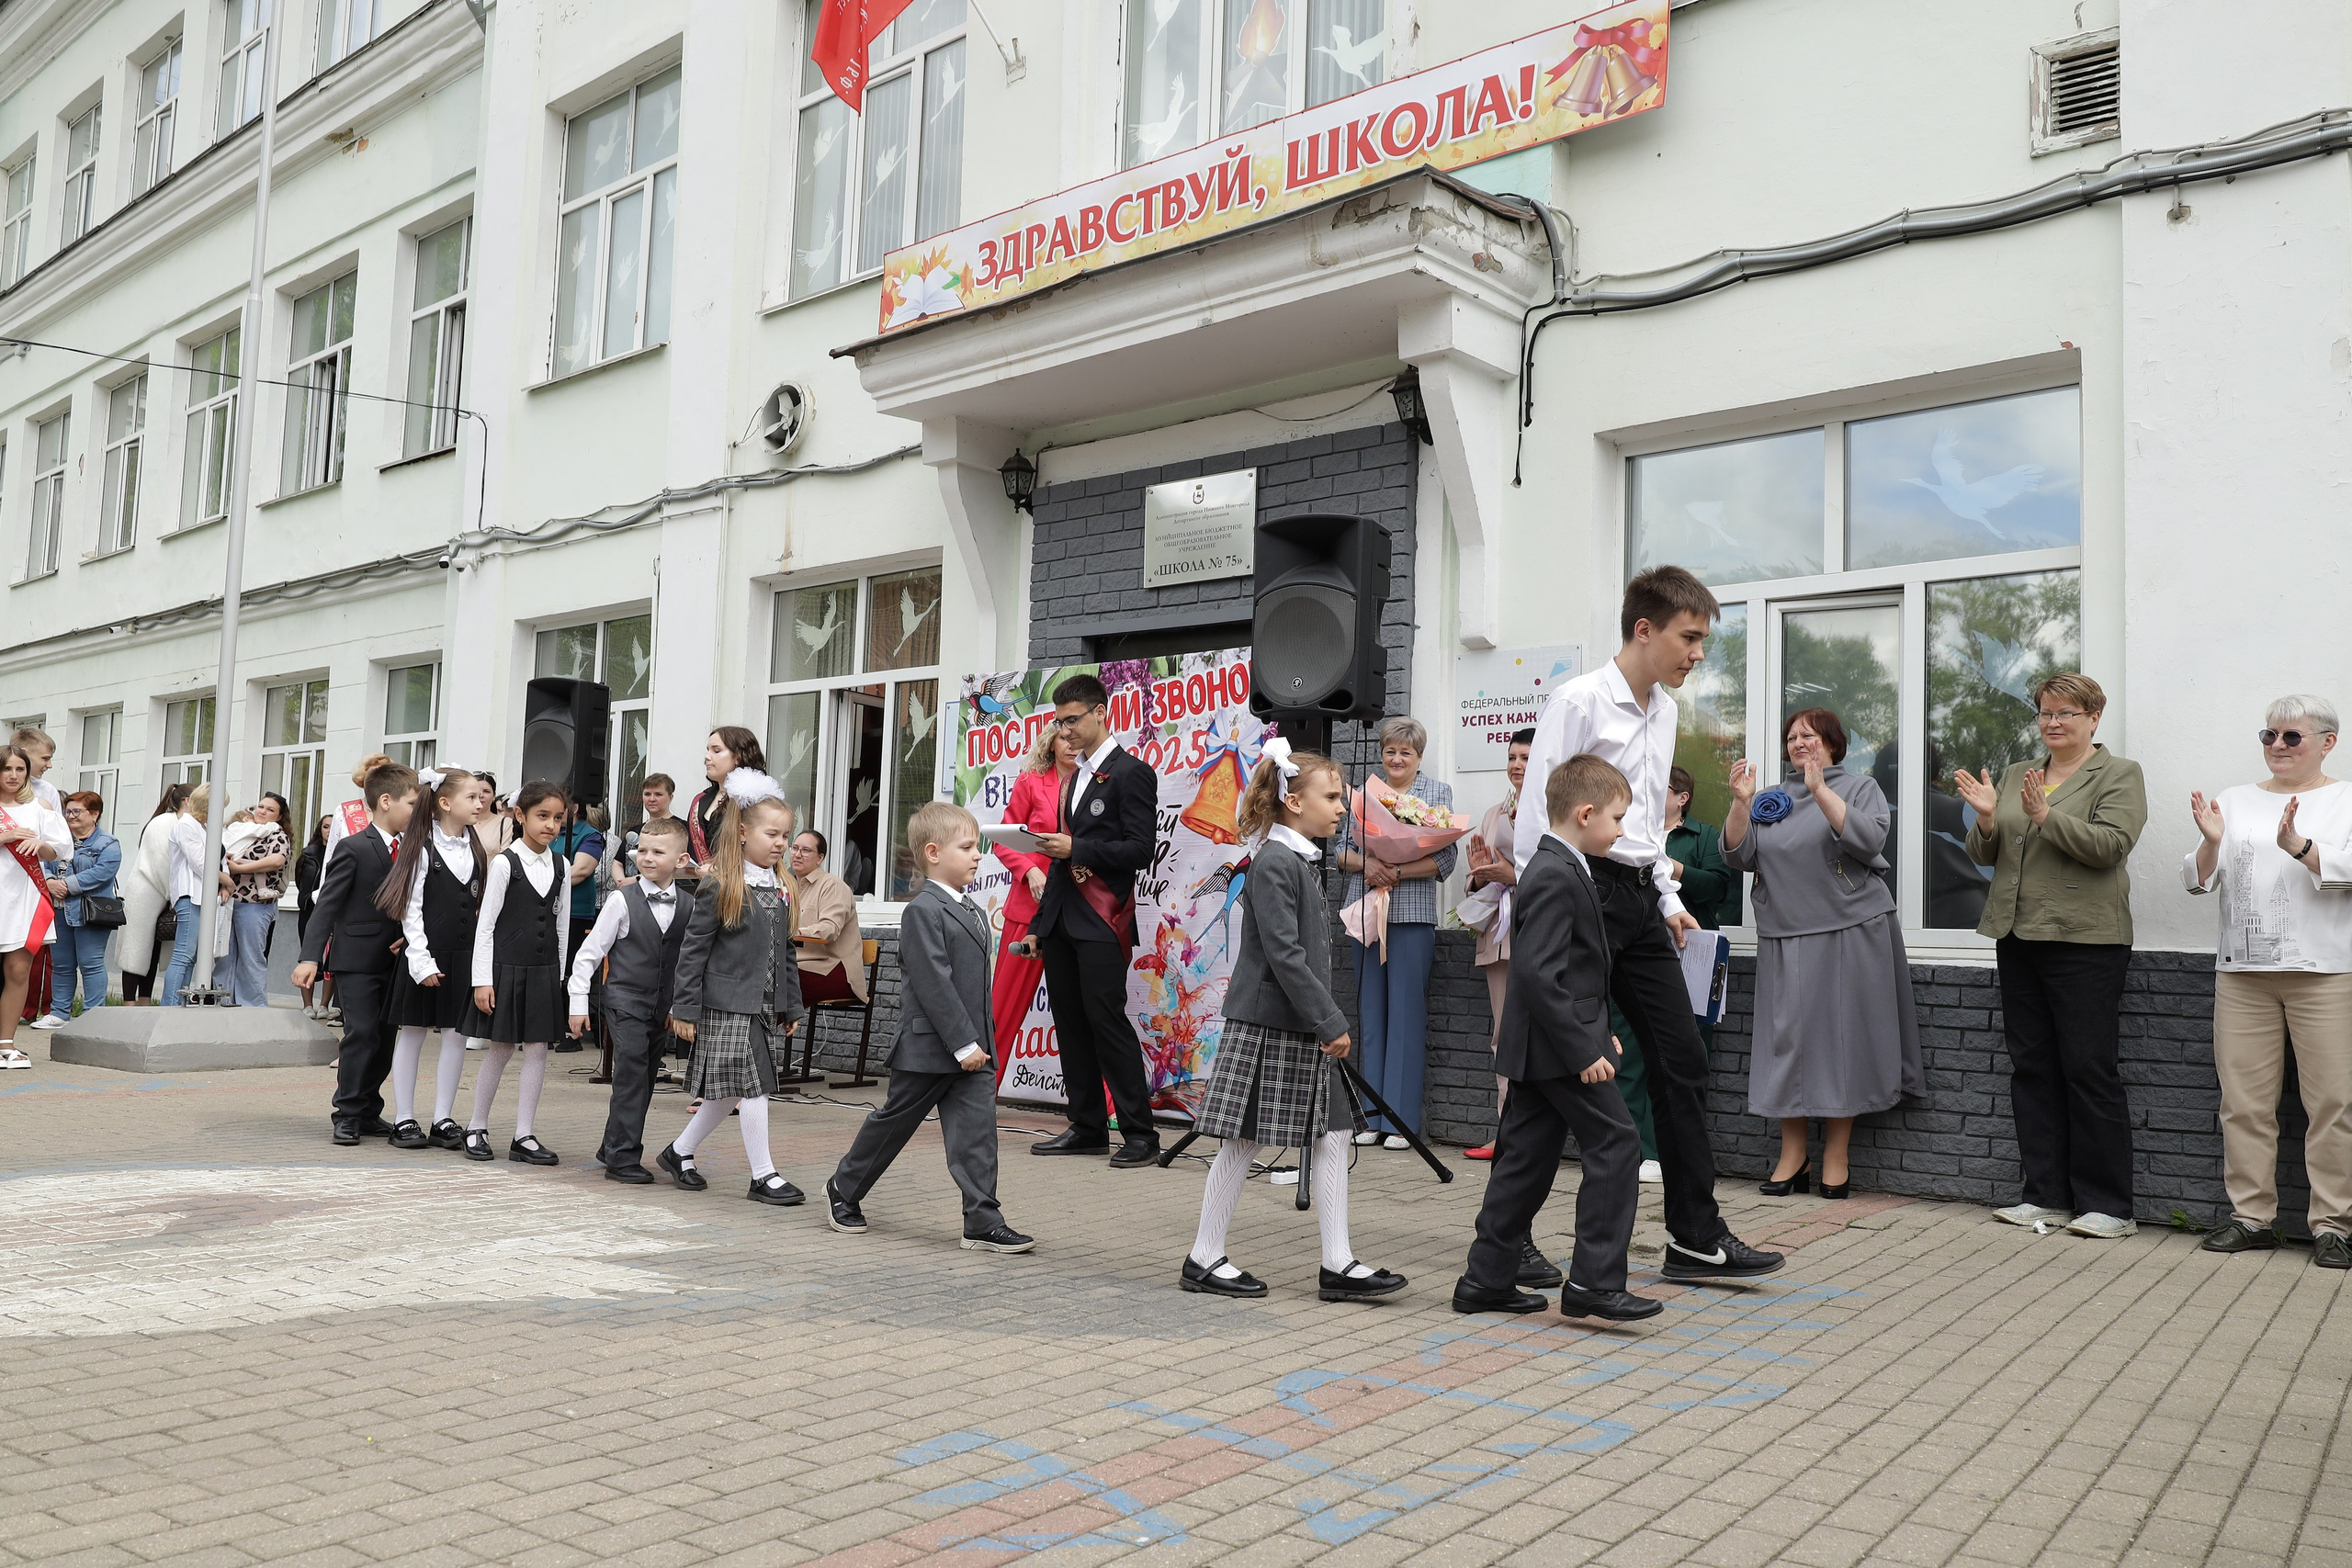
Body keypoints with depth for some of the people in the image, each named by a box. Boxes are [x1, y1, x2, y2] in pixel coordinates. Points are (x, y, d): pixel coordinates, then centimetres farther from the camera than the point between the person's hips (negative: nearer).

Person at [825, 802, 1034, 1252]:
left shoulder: (973, 913, 13)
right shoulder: (923, 911, -15)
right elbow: (934, 985, -21)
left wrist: (983, 1039, 14)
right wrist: (963, 1044, -21)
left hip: (972, 1049, 7)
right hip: (928, 1048, -7)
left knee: (977, 1131, 0)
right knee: (893, 1123, 9)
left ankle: (983, 1222, 1)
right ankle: (842, 1190, 29)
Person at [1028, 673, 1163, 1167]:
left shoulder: (1131, 773, -6)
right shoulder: (1075, 777, 20)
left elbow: (1141, 849, -13)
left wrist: (1076, 848, -18)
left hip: (1100, 921, -8)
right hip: (1062, 917, 8)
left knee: (1106, 1019, -11)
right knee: (1070, 1021, 8)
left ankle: (1140, 1134, -5)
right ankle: (1088, 1127, 16)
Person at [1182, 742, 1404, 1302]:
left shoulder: (1302, 861, 15)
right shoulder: (1274, 862, -15)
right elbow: (1283, 954, -21)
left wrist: (1327, 1021, 14)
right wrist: (1331, 1023, -19)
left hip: (1303, 1028, 9)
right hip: (1268, 1025, -9)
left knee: (1333, 1134, 7)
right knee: (1244, 1141, 0)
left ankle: (1338, 1265, 12)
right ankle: (1204, 1260, 12)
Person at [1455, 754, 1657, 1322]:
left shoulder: (1559, 868, 15)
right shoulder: (1556, 876, -17)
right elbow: (1539, 973, -25)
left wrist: (1596, 1034, 21)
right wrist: (1584, 1049, -23)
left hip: (1540, 1049, 10)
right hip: (1558, 1047, -10)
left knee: (1527, 1157, 12)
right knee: (1616, 1144, -5)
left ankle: (1486, 1280, 17)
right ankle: (1594, 1281, -2)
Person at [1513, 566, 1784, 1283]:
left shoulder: (1664, 711, 15)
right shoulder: (1579, 701, -10)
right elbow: (1535, 814, -13)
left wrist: (1669, 897, 17)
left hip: (1640, 899, 8)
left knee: (1681, 1059, 8)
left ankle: (1696, 1237, 17)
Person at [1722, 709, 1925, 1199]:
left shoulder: (1859, 787, 6)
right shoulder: (1771, 800, 17)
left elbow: (1868, 841, -13)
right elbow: (1739, 856, 7)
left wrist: (1820, 790, -19)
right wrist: (1741, 802, -6)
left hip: (1851, 933, -3)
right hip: (1785, 938, 3)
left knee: (1841, 1035, -1)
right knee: (1787, 1037, 1)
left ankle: (1836, 1156, 10)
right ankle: (1792, 1157, 9)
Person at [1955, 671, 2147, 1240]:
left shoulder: (2120, 775, 0)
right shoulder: (2016, 776, 16)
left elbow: (2110, 845, -15)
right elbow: (1984, 855, 13)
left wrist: (2045, 814, -22)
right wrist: (1987, 818, -7)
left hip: (2085, 941, -6)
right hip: (2018, 938, 6)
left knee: (2089, 1070, -4)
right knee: (2031, 1068, 8)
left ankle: (2107, 1205, 5)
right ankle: (2047, 1196, 16)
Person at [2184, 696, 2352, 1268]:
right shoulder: (2235, 800, 16)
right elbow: (2198, 880, 11)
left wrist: (2298, 845, -25)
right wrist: (2211, 841, -8)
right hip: (2242, 971, 3)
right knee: (2244, 1100, 4)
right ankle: (2252, 1216, 12)